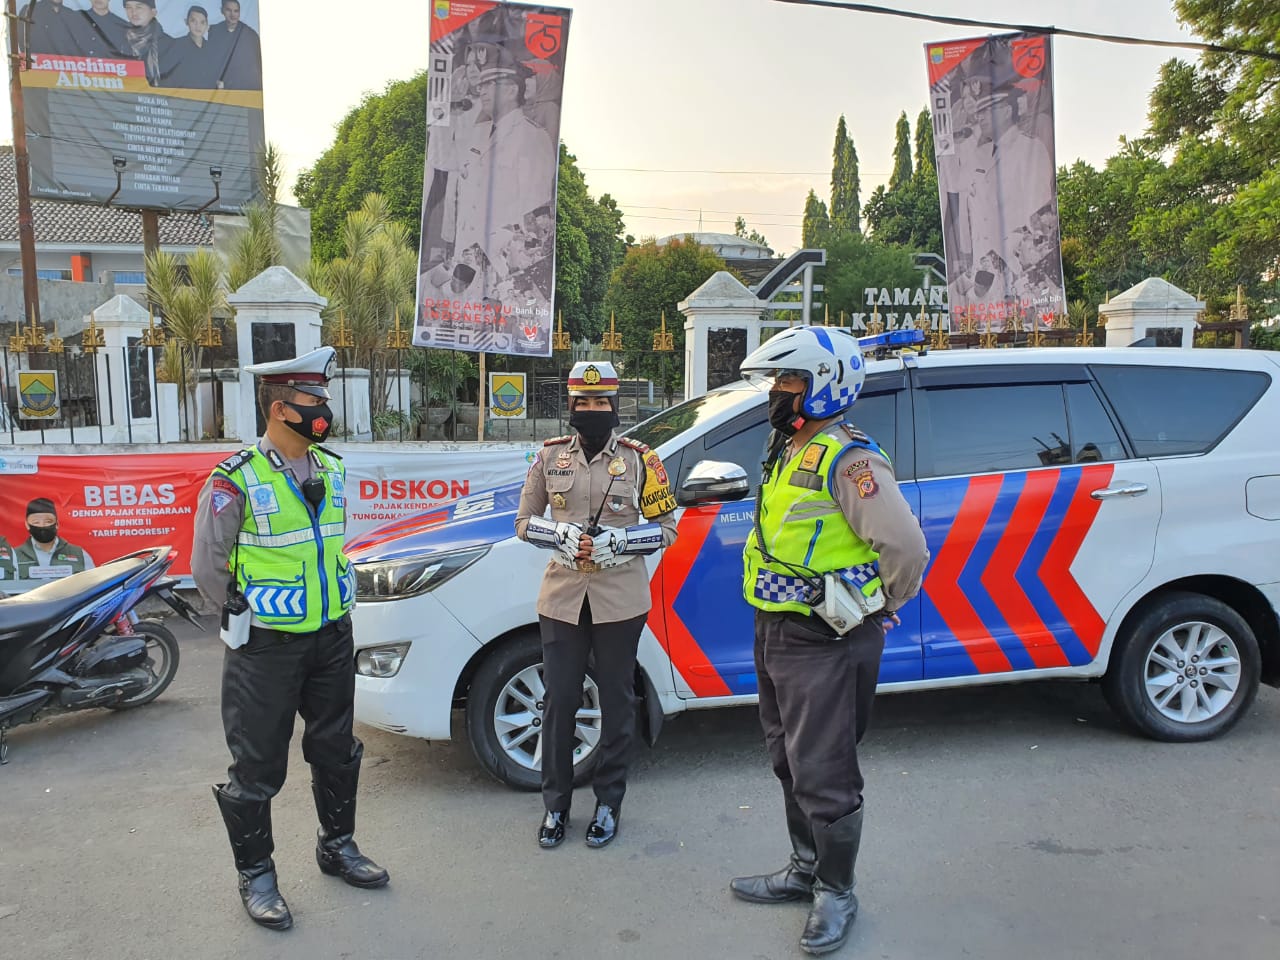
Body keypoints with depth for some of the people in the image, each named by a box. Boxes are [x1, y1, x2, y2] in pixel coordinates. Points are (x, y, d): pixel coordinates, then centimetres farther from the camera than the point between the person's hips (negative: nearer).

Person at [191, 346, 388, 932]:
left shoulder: (332, 470, 3)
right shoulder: (235, 481, -16)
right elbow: (209, 568, -9)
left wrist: (337, 611, 13)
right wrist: (254, 619, -3)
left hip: (332, 640, 6)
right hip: (266, 648, -6)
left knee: (335, 750, 19)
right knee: (258, 766, 7)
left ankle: (336, 846, 39)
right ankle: (255, 874, 27)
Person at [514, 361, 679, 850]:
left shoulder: (639, 459, -1)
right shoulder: (550, 456, 4)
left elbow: (667, 526, 2)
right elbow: (524, 521, 8)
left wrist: (618, 542, -14)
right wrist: (562, 535, -12)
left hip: (620, 599, -1)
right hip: (563, 596, 2)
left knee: (617, 702, 9)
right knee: (559, 701, 6)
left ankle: (608, 802, 25)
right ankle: (555, 804, 23)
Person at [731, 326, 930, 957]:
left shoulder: (848, 461, -19)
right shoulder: (787, 453, 11)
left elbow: (906, 547, -24)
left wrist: (881, 608, -9)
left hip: (826, 645, -10)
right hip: (775, 635, 10)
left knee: (823, 778, 3)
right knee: (792, 765, 22)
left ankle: (836, 893, 24)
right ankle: (805, 869, 40)